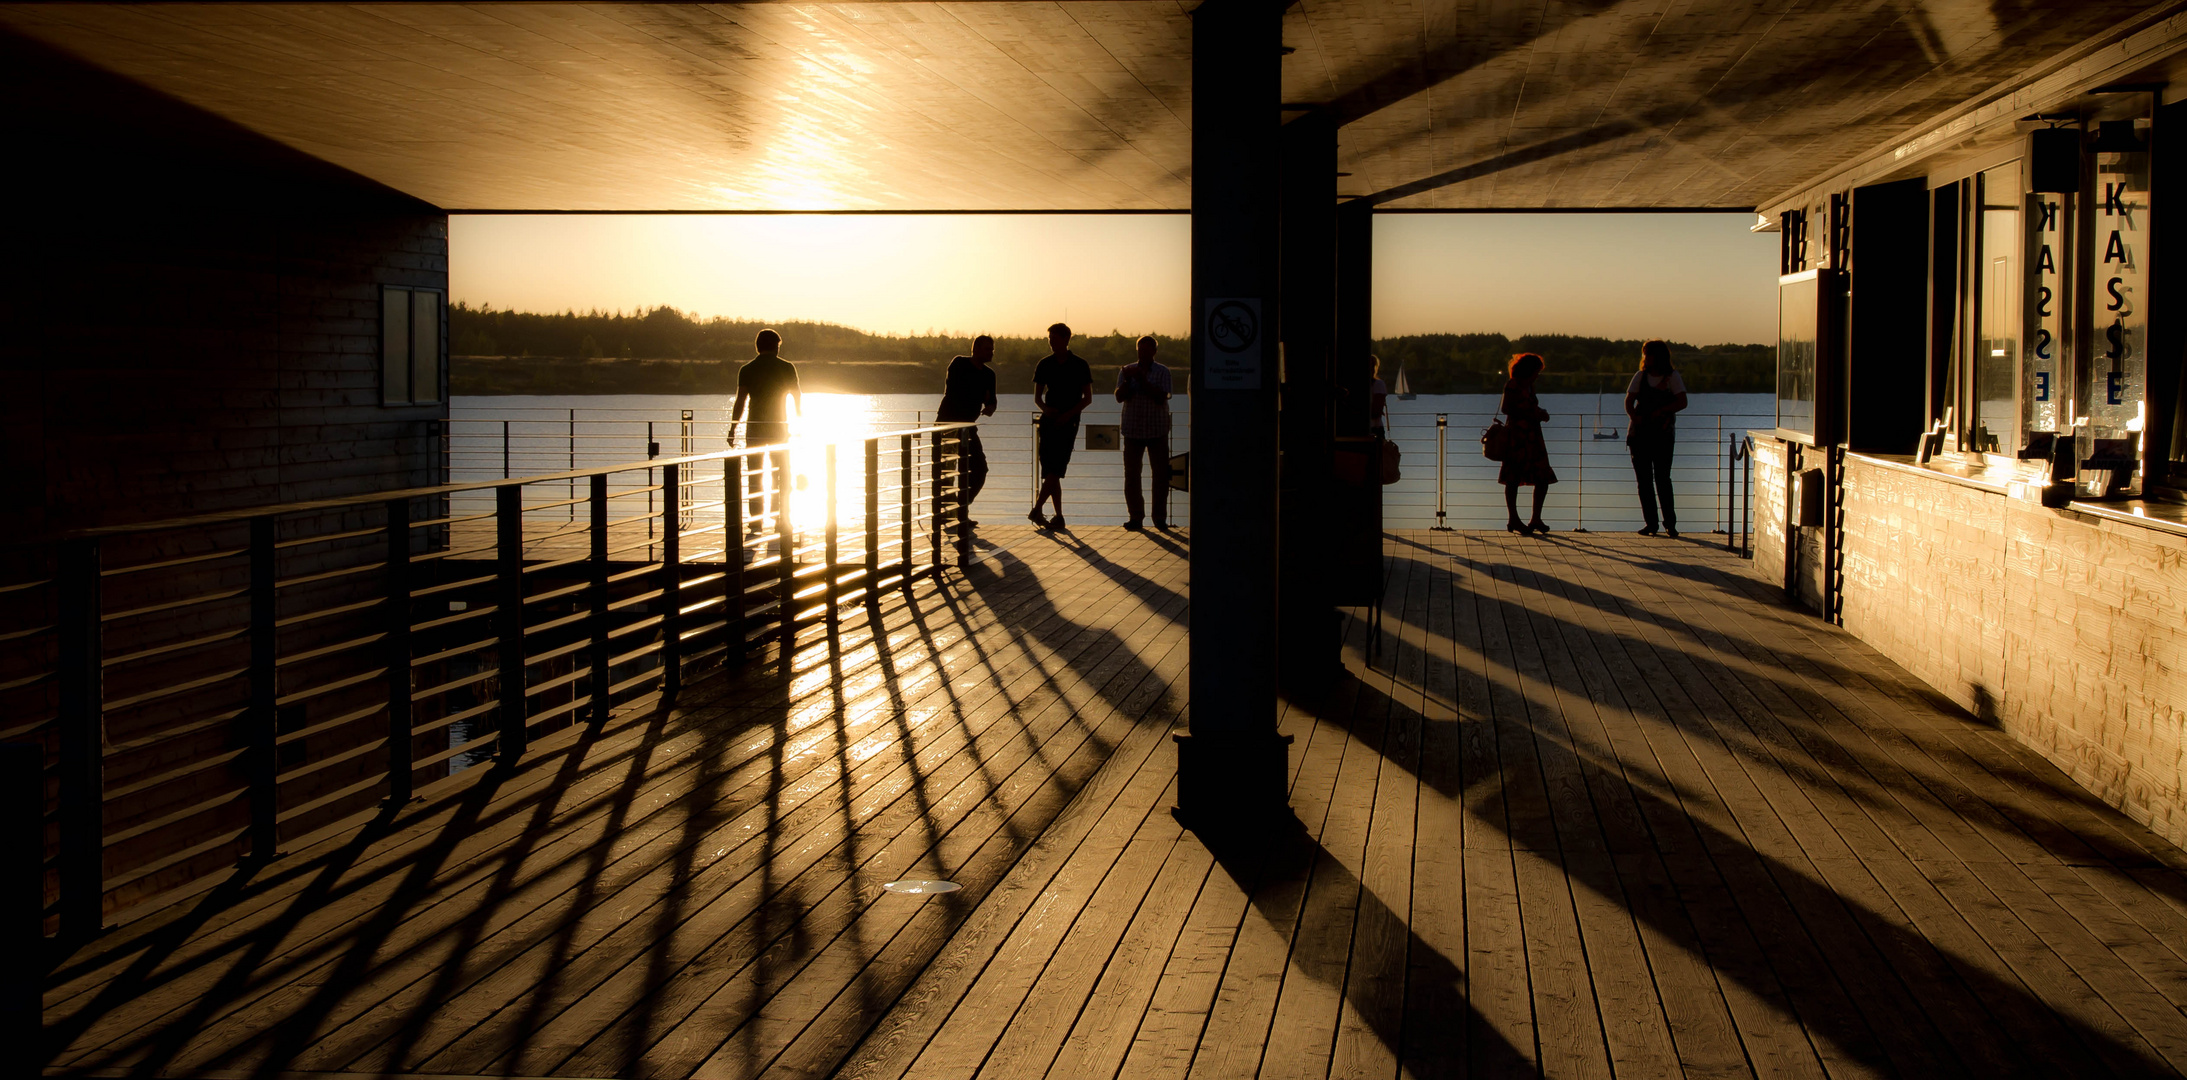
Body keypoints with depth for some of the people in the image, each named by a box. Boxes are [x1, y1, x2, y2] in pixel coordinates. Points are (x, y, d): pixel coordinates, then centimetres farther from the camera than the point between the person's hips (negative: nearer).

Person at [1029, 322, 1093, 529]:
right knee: (1050, 471, 1)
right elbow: (1037, 397, 12)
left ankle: (1037, 510, -15)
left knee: (1055, 469, -14)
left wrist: (1068, 414, -12)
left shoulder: (1079, 366, 0)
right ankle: (1059, 517, 6)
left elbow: (1087, 398, 1)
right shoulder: (1045, 365, 9)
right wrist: (1046, 409, -10)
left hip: (1068, 422, -4)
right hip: (1049, 419, 4)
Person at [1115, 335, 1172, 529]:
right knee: (1131, 475, 0)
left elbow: (1161, 398, -12)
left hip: (1158, 431, -2)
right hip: (1133, 430, 2)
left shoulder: (1162, 372, 1)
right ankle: (1136, 517, 8)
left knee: (1161, 475, -1)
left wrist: (1143, 380, -19)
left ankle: (1160, 517, 8)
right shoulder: (1127, 371, 8)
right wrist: (1127, 381, -20)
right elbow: (1119, 396, -3)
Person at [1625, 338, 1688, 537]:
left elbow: (1682, 402, -7)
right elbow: (1629, 401, 4)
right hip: (1639, 432, 3)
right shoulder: (1640, 376, 10)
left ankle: (1670, 523, -3)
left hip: (1663, 433, -3)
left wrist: (1661, 410, -18)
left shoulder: (1672, 377, 1)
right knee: (1644, 479, 1)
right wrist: (1633, 416, -15)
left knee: (1662, 478, -9)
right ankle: (1650, 523, 7)